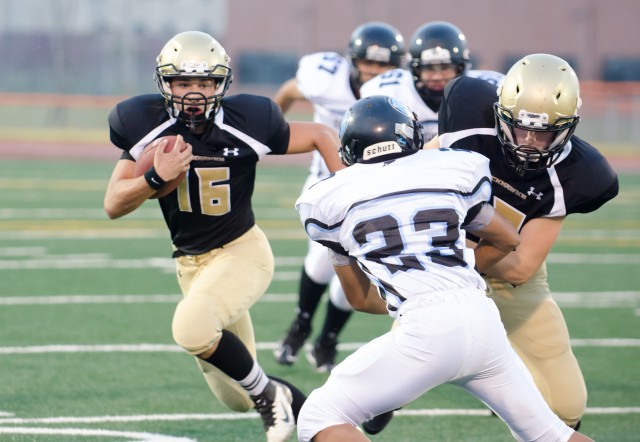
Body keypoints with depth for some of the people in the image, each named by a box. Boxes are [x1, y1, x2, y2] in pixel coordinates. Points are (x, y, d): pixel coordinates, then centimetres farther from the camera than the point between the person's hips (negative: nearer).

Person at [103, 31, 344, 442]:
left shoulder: (246, 123, -19)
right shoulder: (148, 127, -13)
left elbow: (322, 136, -5)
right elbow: (113, 206, -12)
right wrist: (155, 177, -30)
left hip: (242, 251, -4)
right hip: (191, 263, 4)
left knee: (192, 328, -32)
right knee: (237, 398, 9)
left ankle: (268, 394, -9)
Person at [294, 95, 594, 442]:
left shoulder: (330, 199, 14)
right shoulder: (453, 171, 19)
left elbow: (360, 298, 25)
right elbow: (508, 242, 35)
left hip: (426, 332, -4)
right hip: (483, 320, 4)